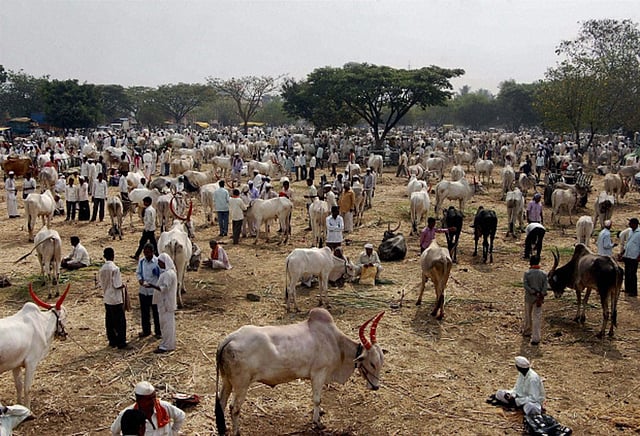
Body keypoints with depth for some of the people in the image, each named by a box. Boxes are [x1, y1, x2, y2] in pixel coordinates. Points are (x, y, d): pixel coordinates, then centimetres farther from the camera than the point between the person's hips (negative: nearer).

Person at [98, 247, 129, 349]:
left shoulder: (102, 269, 1)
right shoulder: (115, 268, -20)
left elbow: (100, 282, 10)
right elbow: (117, 285, -19)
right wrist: (123, 285, 0)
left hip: (107, 298, 7)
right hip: (116, 299, -7)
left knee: (109, 321, 13)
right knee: (120, 322, 0)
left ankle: (112, 341, 21)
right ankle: (121, 343, 2)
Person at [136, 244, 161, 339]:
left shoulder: (158, 262, -13)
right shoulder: (141, 261, 2)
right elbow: (138, 272, 12)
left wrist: (152, 285, -21)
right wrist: (140, 279, -9)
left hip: (154, 291, -5)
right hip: (143, 291, 5)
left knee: (156, 312, 7)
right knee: (144, 312, 15)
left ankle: (158, 331, 20)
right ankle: (146, 330, 31)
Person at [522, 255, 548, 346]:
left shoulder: (527, 273, -8)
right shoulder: (543, 274, -4)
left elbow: (525, 285, -16)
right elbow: (545, 287, -10)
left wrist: (534, 293, -14)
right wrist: (540, 296, -13)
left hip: (529, 297, 0)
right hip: (539, 298, 0)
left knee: (527, 316, 20)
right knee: (537, 318, 1)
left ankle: (526, 332, 38)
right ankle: (535, 338, -1)